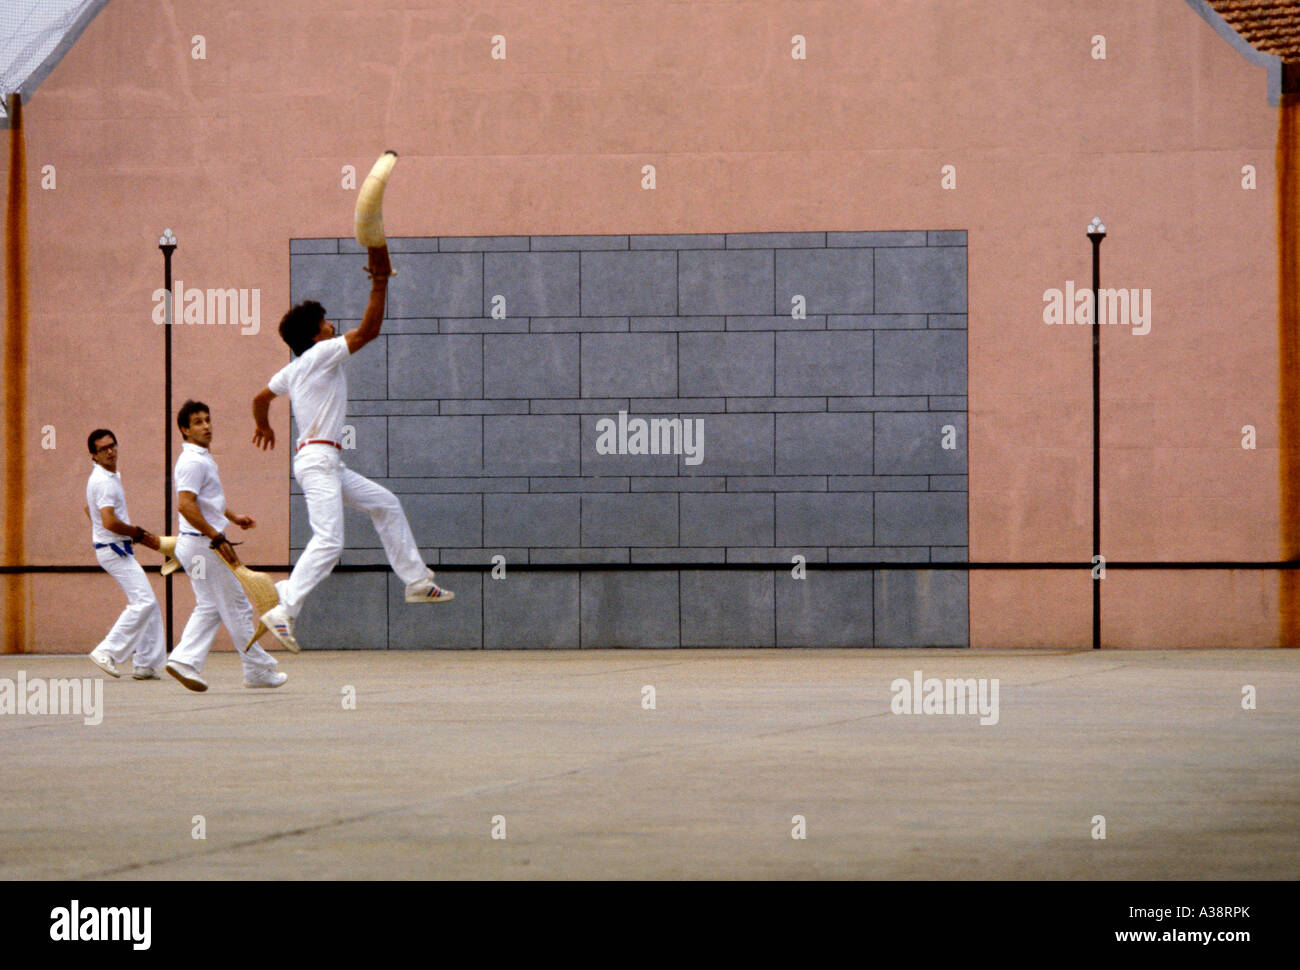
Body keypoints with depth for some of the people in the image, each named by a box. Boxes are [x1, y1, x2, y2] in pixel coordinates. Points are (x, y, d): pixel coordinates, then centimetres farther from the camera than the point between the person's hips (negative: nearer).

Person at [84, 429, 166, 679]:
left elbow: (89, 509, 31)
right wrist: (140, 534, -13)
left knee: (148, 604, 10)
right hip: (114, 549, -10)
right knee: (143, 602, -16)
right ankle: (107, 653, -14)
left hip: (119, 549, 10)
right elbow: (110, 522, -26)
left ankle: (146, 664, 11)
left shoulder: (111, 477, 15)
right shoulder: (103, 481, -17)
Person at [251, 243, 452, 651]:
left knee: (385, 504, 19)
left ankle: (416, 580, 23)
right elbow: (369, 330, -15)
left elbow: (260, 398, 28)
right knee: (329, 542, -19)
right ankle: (283, 611, -24)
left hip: (328, 463, 10)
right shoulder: (321, 354, -9)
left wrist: (263, 427, 48)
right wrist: (380, 281, -11)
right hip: (317, 460, -10)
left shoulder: (294, 369, 17)